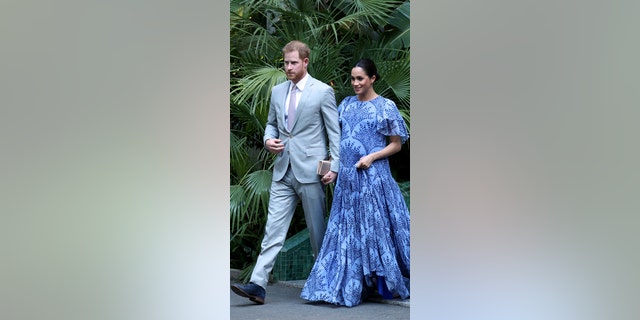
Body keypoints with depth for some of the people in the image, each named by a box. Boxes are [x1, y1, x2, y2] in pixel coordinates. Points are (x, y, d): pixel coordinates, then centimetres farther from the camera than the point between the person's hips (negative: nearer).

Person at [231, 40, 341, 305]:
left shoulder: (323, 91, -3)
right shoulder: (277, 91, 13)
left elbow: (335, 132, -3)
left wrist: (334, 167, -10)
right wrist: (268, 140, 2)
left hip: (310, 171, -4)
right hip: (283, 171, 5)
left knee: (317, 230, 5)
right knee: (273, 228, -2)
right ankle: (258, 285, -7)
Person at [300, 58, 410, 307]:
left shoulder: (386, 107, -2)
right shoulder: (346, 104, 11)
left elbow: (397, 144, -1)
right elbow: (336, 136, 17)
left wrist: (372, 156, -14)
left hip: (372, 175, -5)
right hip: (347, 176, 5)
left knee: (374, 227, -1)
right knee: (346, 229, 4)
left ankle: (388, 284, 15)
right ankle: (349, 287, 10)